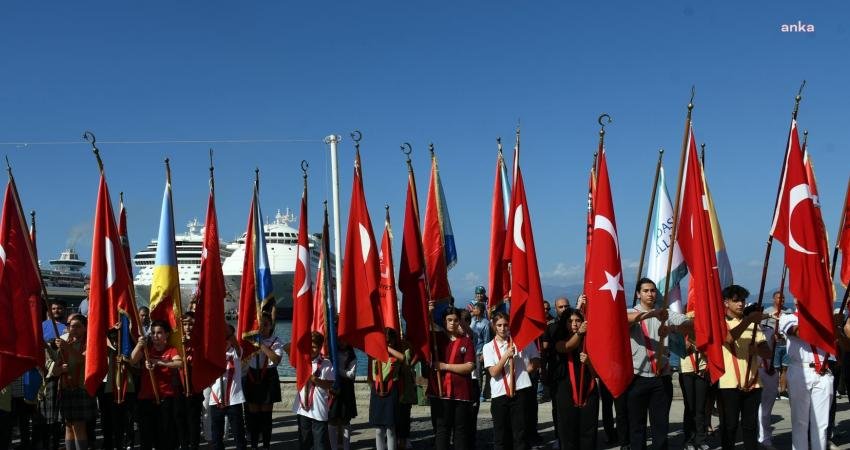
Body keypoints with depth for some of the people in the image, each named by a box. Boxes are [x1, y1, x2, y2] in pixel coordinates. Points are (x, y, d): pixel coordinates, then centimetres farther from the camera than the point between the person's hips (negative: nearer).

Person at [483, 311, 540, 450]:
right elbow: (493, 372, -7)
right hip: (499, 393, 1)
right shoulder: (489, 347, 4)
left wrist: (523, 371, -2)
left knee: (520, 432, 1)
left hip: (520, 390, -1)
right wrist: (506, 355, -16)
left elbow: (536, 361, 11)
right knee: (501, 433, 6)